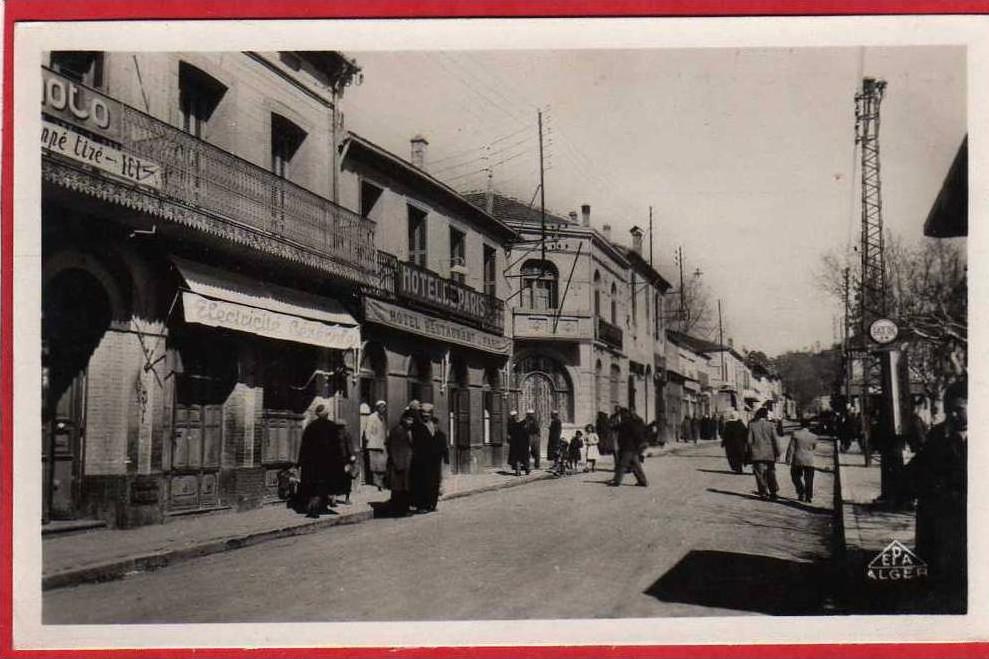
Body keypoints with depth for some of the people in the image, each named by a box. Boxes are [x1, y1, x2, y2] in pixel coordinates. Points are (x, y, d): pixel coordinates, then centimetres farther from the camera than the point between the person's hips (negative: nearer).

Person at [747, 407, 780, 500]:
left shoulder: (752, 425, -3)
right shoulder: (770, 425, -5)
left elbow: (749, 441, -2)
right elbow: (775, 440, -5)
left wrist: (749, 454, 5)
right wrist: (777, 453, 1)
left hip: (757, 454, 0)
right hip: (769, 454, 0)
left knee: (760, 474, 5)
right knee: (771, 473, 13)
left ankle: (763, 493, 4)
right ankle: (773, 492, 14)